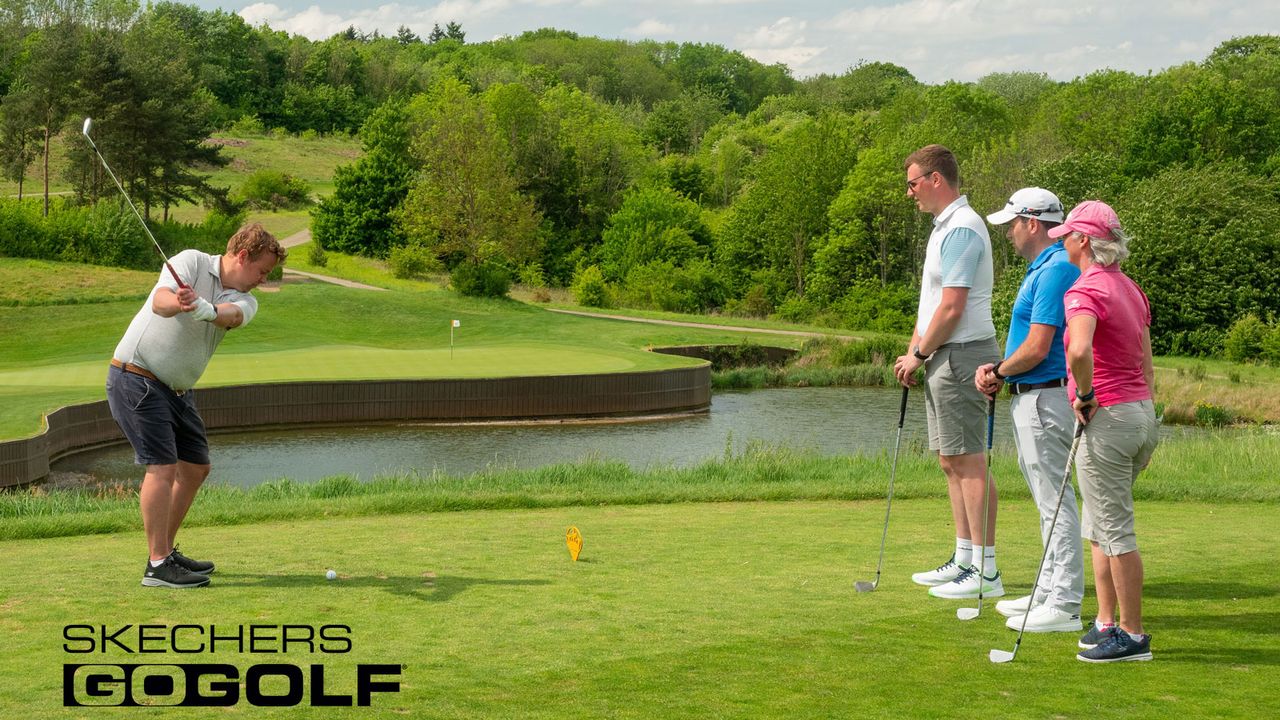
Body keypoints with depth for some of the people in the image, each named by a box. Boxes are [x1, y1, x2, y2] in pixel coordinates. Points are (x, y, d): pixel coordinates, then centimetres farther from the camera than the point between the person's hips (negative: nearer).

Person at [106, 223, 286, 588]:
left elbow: (232, 316, -21)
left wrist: (205, 309, -44)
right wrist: (177, 302, -51)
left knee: (196, 467, 13)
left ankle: (166, 551, 25)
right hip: (136, 377, -8)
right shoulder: (191, 262, -9)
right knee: (163, 467, -14)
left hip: (177, 390, 8)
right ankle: (157, 566, -10)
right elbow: (160, 300, -27)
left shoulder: (245, 300, 4)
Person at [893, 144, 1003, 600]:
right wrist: (913, 351, 14)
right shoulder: (943, 227, 17)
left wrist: (919, 354, -10)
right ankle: (964, 559, 21)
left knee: (969, 463, -8)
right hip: (943, 358, 11)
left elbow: (951, 308, -21)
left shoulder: (961, 229, -16)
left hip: (960, 356, -11)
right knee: (950, 461, 14)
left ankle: (985, 571, -5)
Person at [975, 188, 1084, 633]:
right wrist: (995, 369, 3)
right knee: (1048, 500, 16)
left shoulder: (1055, 271, -18)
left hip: (1044, 398, -11)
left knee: (1055, 501, -7)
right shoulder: (1041, 269, 16)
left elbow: (1036, 349, -23)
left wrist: (1000, 373, -6)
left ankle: (1064, 606, -2)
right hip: (1030, 397, 11)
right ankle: (1049, 592, 25)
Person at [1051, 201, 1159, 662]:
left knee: (1115, 531, 0)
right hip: (1141, 412, 9)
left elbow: (1079, 350, -36)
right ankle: (1106, 624, 24)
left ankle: (1133, 636, 7)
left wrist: (1086, 395, -19)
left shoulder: (1085, 291, -16)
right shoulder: (1131, 289, 13)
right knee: (1099, 528, 18)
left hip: (1107, 417, -9)